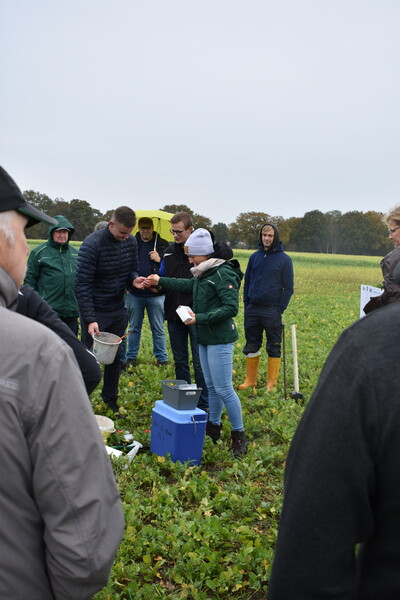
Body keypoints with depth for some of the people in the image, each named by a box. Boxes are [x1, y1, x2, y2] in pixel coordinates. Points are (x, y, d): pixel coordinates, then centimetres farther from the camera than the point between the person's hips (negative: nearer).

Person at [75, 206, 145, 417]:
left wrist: (134, 279, -15)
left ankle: (110, 399, 30)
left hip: (118, 310, 6)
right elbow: (82, 285, -21)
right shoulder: (92, 244, -20)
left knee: (115, 356, 13)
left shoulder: (130, 242, -1)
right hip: (96, 312, -6)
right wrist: (90, 319, -26)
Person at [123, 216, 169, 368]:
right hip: (134, 294, 1)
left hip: (156, 295, -1)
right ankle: (131, 358, 23)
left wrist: (160, 260, -15)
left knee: (158, 328, 7)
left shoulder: (163, 245, 3)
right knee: (134, 327, 12)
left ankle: (162, 359, 17)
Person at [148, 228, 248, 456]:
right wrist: (161, 281, 32)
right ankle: (214, 426, 31)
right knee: (211, 386, 17)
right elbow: (188, 285, 30)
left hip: (220, 339, -9)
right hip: (205, 338, 9)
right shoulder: (203, 274, 9)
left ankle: (239, 435, 7)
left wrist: (199, 318, -22)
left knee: (223, 389, -5)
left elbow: (231, 307, -24)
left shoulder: (223, 274, -18)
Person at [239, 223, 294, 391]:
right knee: (251, 346, 10)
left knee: (274, 348, 4)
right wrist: (246, 304, 6)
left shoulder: (284, 259, -2)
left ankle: (272, 383, 12)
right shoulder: (255, 257, 9)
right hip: (252, 309, 4)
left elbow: (288, 288, -2)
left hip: (272, 311, -4)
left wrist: (280, 309, -10)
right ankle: (250, 380, 21)